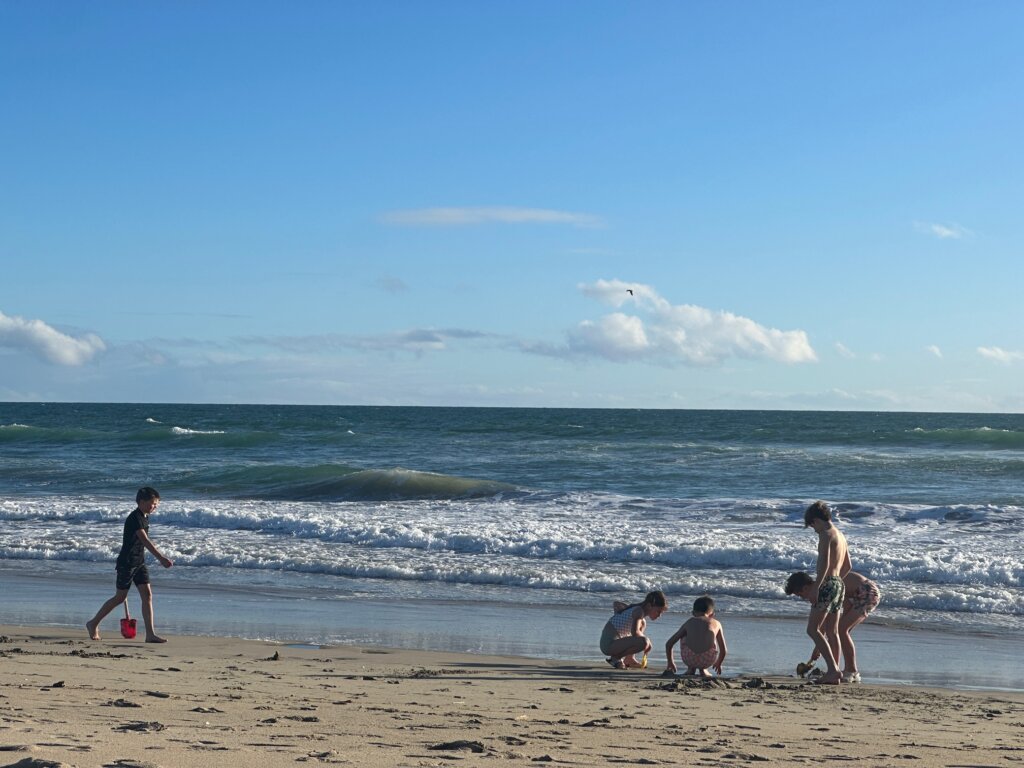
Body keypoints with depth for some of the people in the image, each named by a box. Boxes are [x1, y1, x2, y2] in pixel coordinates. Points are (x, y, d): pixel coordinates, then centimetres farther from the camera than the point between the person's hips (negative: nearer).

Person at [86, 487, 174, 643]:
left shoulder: (145, 518, 9)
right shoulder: (134, 518, -19)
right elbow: (145, 541, -29)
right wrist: (162, 558, -35)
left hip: (139, 563, 8)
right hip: (127, 563, -8)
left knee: (147, 595, -2)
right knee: (120, 597, 2)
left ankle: (150, 634, -4)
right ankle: (93, 623, 20)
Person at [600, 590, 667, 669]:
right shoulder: (639, 611, -17)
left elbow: (617, 604, 29)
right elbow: (635, 632, -32)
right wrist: (647, 641, -16)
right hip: (608, 644, -10)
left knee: (642, 623, 25)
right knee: (644, 642, -30)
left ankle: (629, 659, 20)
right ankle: (615, 658, -9)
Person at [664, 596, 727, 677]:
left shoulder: (689, 622, 21)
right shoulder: (716, 623, 20)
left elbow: (668, 644, 24)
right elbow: (724, 650, 25)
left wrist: (670, 663, 40)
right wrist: (718, 664, 46)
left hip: (688, 659, 1)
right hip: (707, 660, -1)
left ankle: (691, 668, 29)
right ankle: (703, 669, 26)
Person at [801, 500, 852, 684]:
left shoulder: (826, 534, -11)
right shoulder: (840, 535, 17)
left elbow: (824, 563, -22)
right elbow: (847, 566, 24)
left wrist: (816, 587, -20)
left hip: (828, 584, -9)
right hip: (839, 584, 9)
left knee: (813, 629, -8)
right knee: (832, 631, 12)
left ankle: (833, 670, -17)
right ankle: (834, 673, 12)